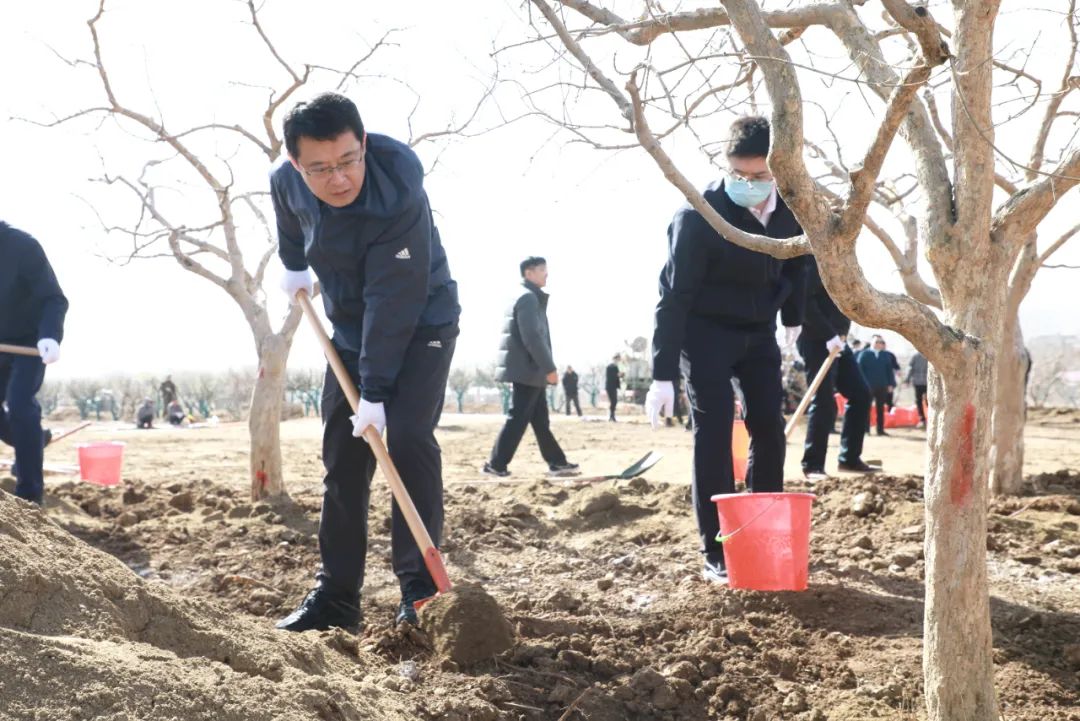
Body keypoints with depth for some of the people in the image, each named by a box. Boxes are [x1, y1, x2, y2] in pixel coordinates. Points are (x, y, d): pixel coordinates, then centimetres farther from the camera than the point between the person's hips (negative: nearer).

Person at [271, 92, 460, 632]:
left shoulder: (399, 193, -33)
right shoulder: (286, 183, -14)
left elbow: (392, 302, -33)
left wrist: (375, 393, -31)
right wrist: (293, 265, 20)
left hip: (420, 324, -6)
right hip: (351, 329, 6)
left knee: (406, 439, -21)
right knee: (342, 460, 3)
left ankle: (419, 590, -14)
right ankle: (336, 596, 10)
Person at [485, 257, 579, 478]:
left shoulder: (526, 297, 20)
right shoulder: (528, 298, -12)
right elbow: (533, 338, -20)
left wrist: (545, 368, 20)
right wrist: (550, 368, -18)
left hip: (530, 370, 10)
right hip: (528, 370, -10)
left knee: (540, 420, 11)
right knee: (517, 419, -7)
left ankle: (557, 462, 16)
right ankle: (496, 464, -5)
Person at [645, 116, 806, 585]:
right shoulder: (699, 215, -26)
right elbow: (674, 295, -27)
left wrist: (792, 316, 18)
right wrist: (662, 376, -29)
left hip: (759, 330, 5)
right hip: (706, 331, -5)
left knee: (769, 429, 5)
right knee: (713, 434, -11)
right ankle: (716, 555, -5)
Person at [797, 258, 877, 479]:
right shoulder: (813, 259, -11)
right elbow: (804, 301, -20)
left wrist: (839, 333, 3)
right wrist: (829, 335, -22)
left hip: (837, 340, 9)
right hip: (817, 341, -9)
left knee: (861, 394, 8)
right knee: (824, 402, -9)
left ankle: (849, 458, 15)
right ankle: (812, 466, 0)